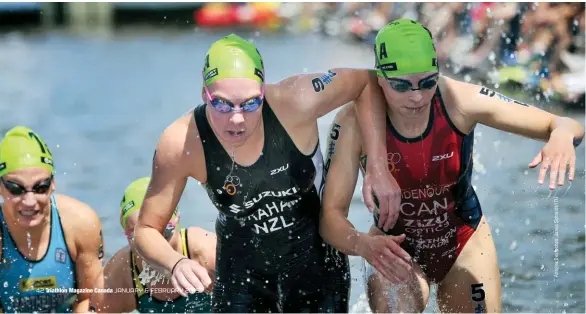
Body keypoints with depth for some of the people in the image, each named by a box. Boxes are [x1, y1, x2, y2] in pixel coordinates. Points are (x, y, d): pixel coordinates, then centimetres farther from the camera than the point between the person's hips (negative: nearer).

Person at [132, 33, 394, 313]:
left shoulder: (294, 104, -27)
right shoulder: (180, 145, -24)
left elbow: (366, 81, -11)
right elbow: (146, 229, -13)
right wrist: (176, 263, -34)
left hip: (317, 266, 0)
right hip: (242, 272, 0)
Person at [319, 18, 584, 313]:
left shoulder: (459, 101, -26)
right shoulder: (354, 122, -28)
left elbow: (562, 124, -21)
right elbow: (331, 215, -27)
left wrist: (562, 137, -46)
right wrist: (363, 244, -50)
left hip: (464, 242, 2)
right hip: (397, 246, -2)